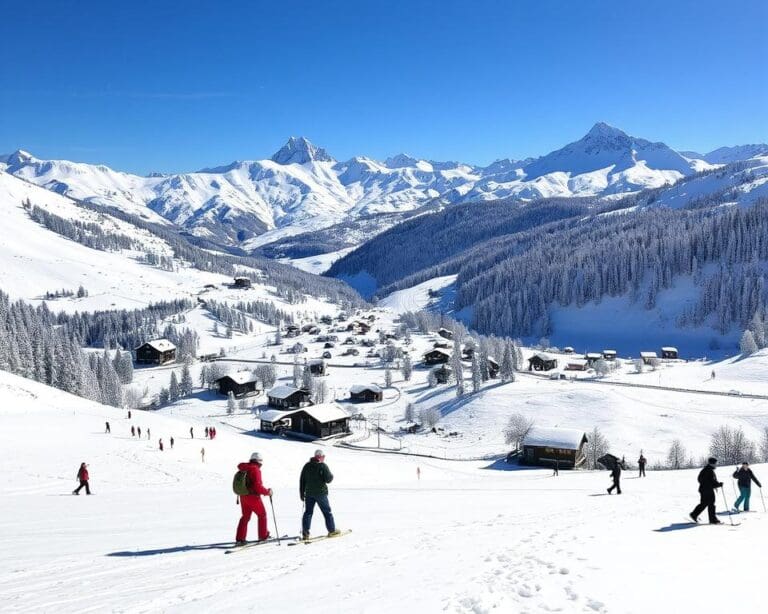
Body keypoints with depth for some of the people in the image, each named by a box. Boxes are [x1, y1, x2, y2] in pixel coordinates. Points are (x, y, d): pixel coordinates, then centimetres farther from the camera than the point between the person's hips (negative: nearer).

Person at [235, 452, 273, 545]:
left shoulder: (243, 470, 8)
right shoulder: (255, 470, -17)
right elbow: (258, 486, -23)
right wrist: (267, 492, -10)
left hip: (243, 496, 7)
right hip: (253, 497, -7)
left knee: (245, 516, 17)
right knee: (262, 515, 12)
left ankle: (240, 538, 12)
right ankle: (263, 536, 17)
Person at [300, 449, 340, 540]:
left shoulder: (307, 466, 6)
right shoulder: (323, 466, -10)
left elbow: (302, 481, 8)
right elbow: (328, 479, -14)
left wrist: (302, 494, 14)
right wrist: (331, 476, 9)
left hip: (309, 493, 4)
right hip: (320, 493, -4)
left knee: (308, 512, 6)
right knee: (327, 512, 8)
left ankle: (305, 533, -2)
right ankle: (332, 531, 15)